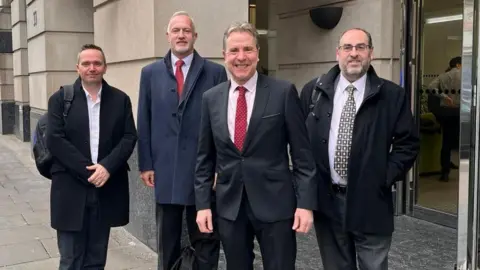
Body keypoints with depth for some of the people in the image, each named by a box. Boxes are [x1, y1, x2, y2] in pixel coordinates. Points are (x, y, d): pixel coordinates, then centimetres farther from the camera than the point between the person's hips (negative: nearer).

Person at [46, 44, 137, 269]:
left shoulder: (120, 99, 7)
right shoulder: (60, 98, 3)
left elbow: (129, 137, 1)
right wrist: (88, 170, -14)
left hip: (106, 190, 2)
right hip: (71, 190, -1)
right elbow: (54, 140, -7)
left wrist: (106, 167, -15)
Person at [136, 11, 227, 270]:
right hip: (164, 169, 2)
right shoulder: (150, 73, 8)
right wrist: (146, 164, 1)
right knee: (167, 242, 15)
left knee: (206, 240, 10)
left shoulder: (215, 72, 1)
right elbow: (144, 122, 7)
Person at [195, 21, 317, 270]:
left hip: (275, 203, -3)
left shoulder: (283, 92, -5)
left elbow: (302, 153, -5)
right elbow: (205, 157, 9)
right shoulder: (211, 98, 5)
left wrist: (306, 203, -9)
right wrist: (202, 203, 4)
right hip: (228, 205, 3)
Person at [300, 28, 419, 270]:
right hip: (326, 200, 2)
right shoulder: (313, 91, 3)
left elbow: (408, 143, 1)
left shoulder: (392, 95, -3)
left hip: (370, 202, -1)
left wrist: (385, 178, -8)